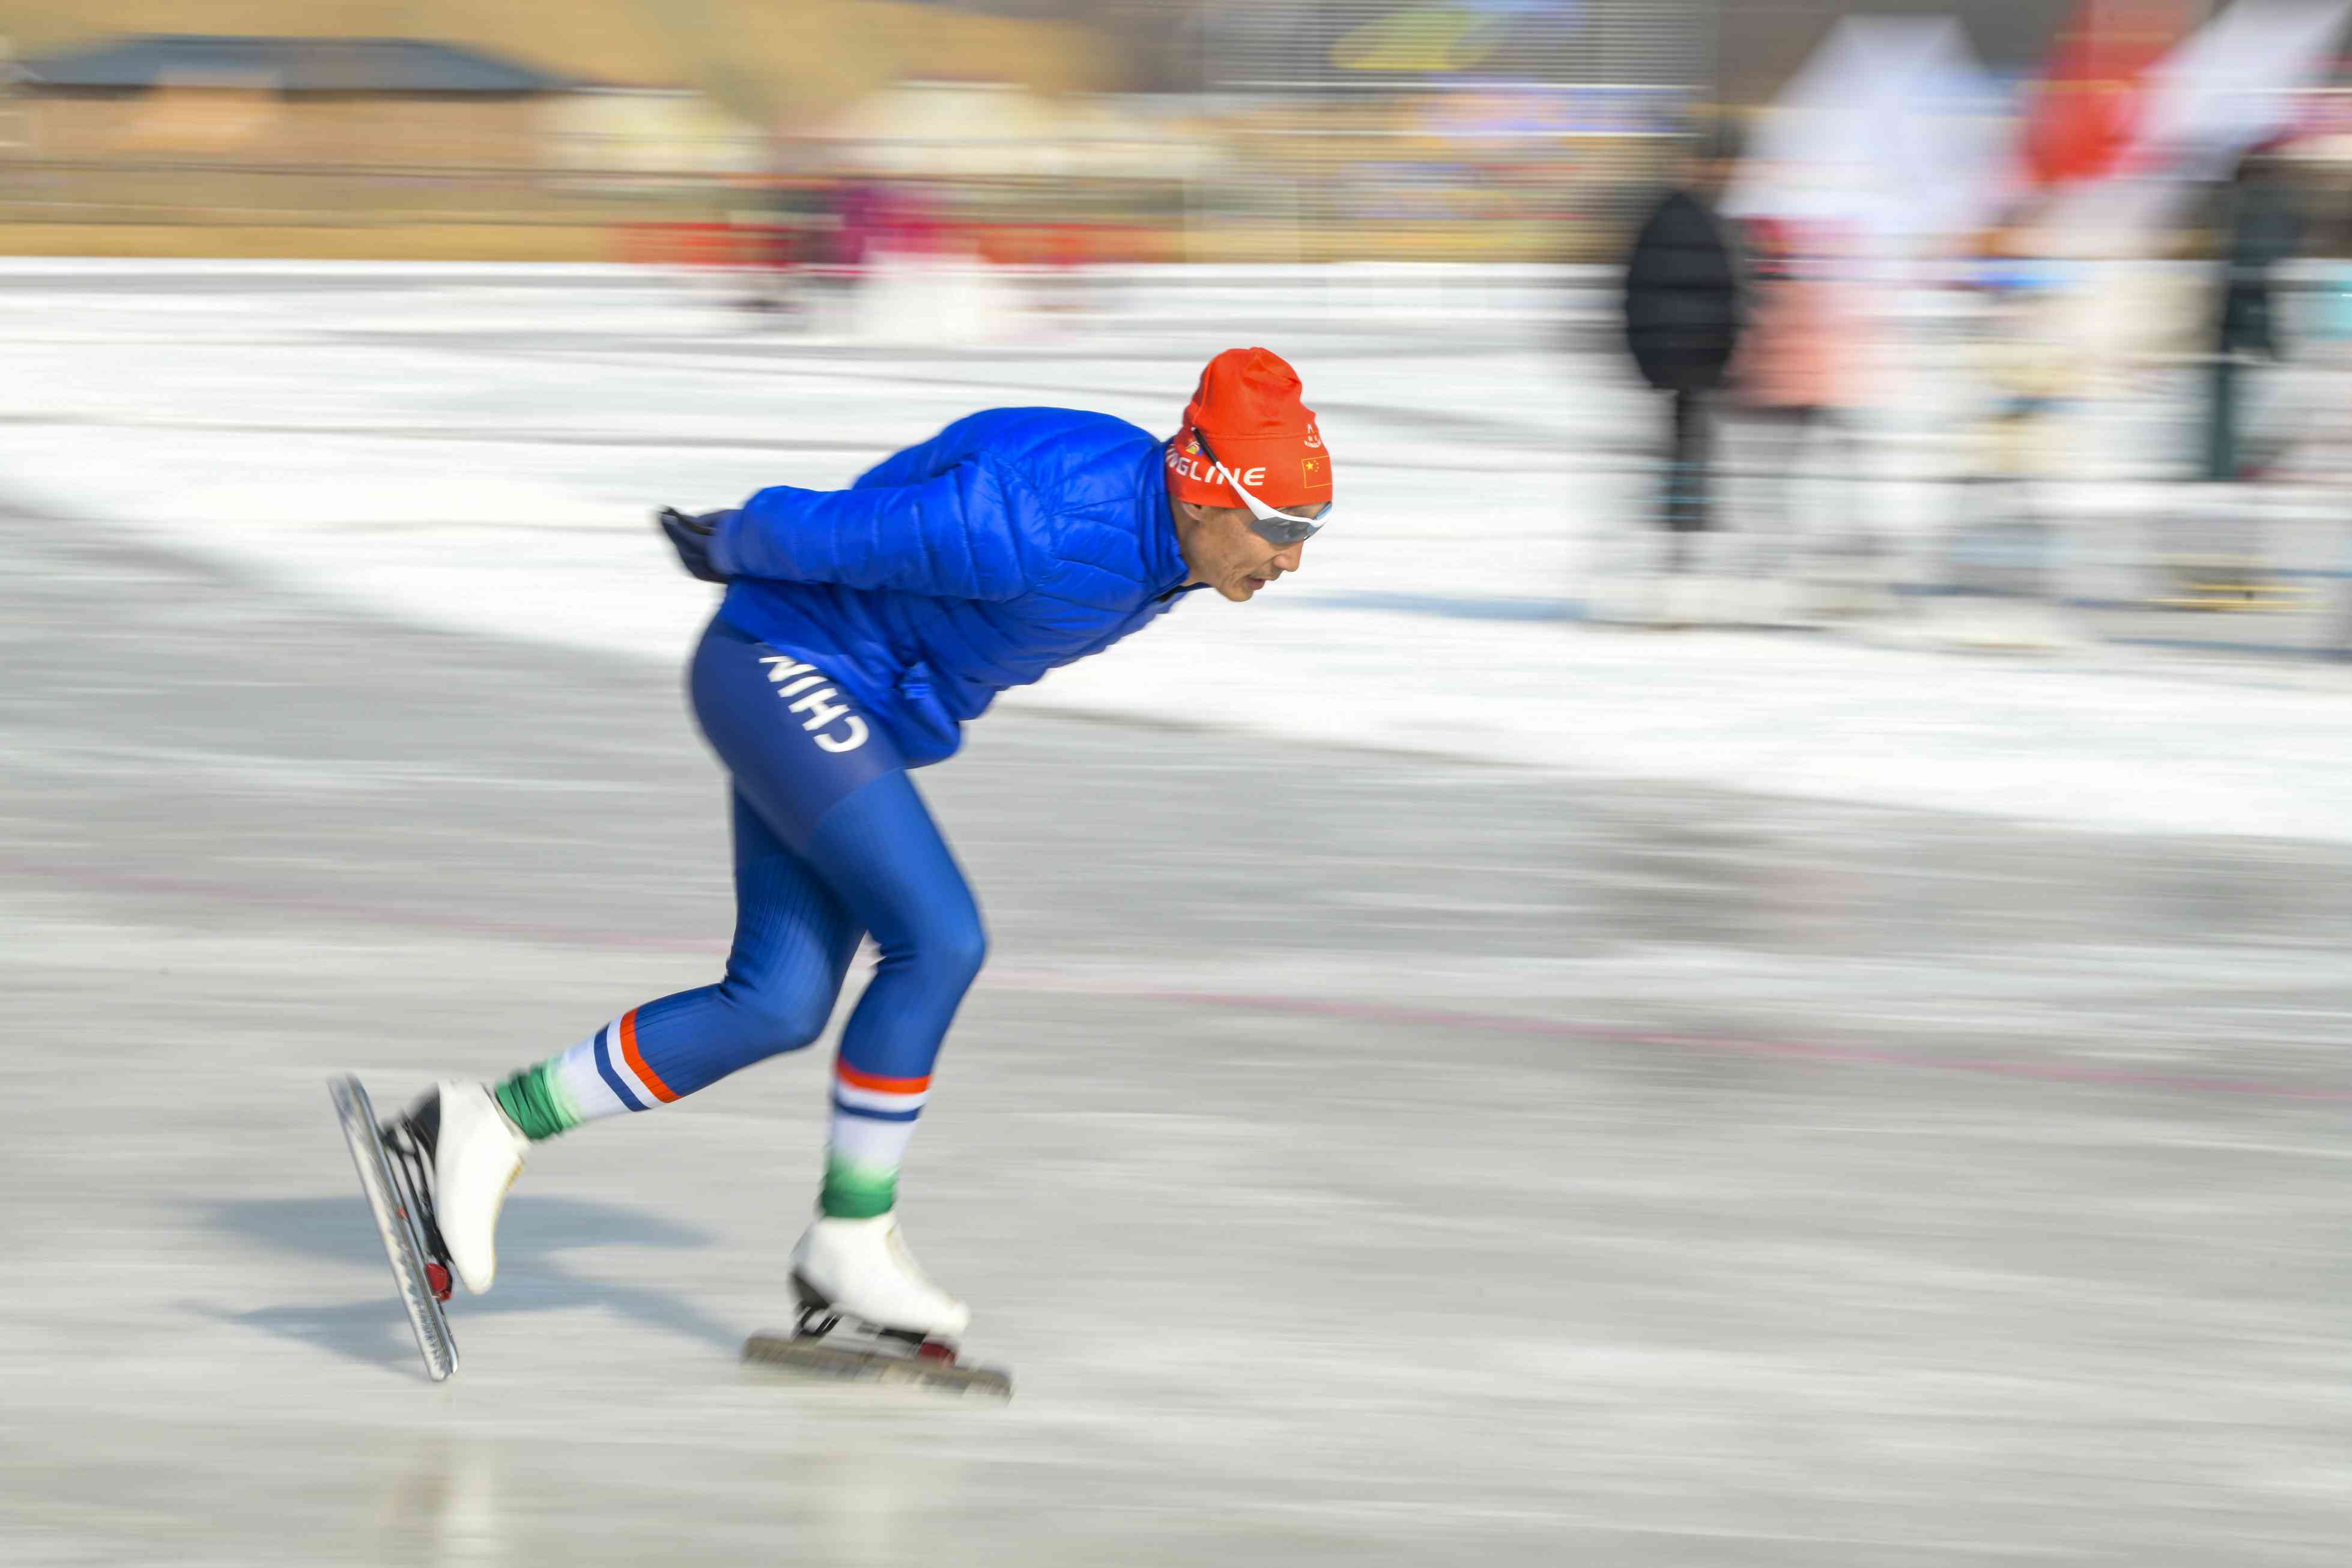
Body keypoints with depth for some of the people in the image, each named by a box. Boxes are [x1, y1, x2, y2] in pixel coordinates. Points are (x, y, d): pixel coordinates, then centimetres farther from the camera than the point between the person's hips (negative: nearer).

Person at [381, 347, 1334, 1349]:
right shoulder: (1042, 525, -32)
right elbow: (838, 532, -22)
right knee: (939, 940, -16)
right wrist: (730, 548, -3)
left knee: (779, 1006, 2)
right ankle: (850, 1240, -4)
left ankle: (486, 1126, 8)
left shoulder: (1166, 550, -2)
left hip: (863, 711, 9)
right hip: (781, 668, -9)